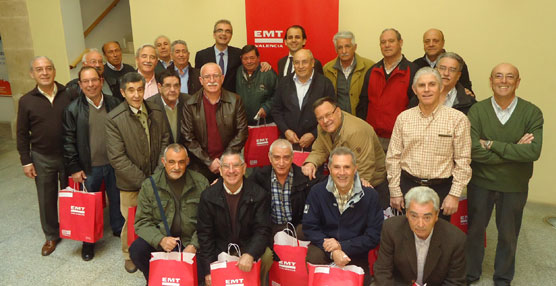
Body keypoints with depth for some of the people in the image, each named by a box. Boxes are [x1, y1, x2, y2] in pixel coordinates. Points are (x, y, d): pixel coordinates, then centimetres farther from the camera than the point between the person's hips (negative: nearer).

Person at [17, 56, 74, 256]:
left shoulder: (68, 95, -6)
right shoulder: (26, 101, -3)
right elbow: (22, 134, 2)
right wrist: (26, 161, -1)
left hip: (68, 155, -1)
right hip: (42, 159, 1)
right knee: (46, 199, 12)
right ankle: (51, 236, 30)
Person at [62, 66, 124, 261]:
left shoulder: (114, 104, -2)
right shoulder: (73, 110, -8)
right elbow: (69, 141, -6)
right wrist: (74, 168, -7)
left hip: (114, 164, 2)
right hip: (89, 167, -2)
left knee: (117, 199, 17)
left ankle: (118, 229, 38)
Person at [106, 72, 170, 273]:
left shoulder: (157, 112, 0)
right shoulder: (114, 119, -13)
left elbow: (165, 140, 8)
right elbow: (117, 157, -15)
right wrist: (143, 180, -17)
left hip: (156, 179, 3)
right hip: (130, 183, -3)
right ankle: (129, 256, 36)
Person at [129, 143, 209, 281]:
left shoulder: (201, 182, -3)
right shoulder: (149, 185, -3)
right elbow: (142, 222, -3)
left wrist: (194, 245, -16)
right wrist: (160, 240, -22)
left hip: (191, 239, 0)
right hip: (161, 237, 1)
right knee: (136, 250, -26)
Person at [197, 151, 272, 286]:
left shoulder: (259, 195, -6)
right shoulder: (208, 196, -3)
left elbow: (262, 230, -10)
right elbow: (205, 234, -1)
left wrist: (250, 254, -30)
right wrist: (208, 271, -8)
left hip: (249, 248, 0)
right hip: (220, 251, 0)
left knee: (267, 256, -26)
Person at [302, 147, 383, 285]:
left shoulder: (370, 195, -7)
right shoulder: (317, 192, -5)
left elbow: (373, 236, -6)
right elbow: (309, 227, -5)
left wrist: (342, 246, -17)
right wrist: (332, 252, -19)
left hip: (355, 254, 1)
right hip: (324, 247, -1)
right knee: (314, 257, -30)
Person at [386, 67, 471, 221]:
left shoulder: (457, 119, -4)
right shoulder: (403, 118, 3)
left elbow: (463, 161, -3)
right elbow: (393, 158, 4)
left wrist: (455, 194, -7)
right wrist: (395, 192, 3)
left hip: (441, 189, -2)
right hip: (408, 186, 2)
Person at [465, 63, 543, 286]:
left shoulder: (532, 113, -9)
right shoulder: (477, 111, -10)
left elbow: (534, 152, -22)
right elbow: (473, 150, -20)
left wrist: (492, 145, -22)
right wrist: (515, 150, -20)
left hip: (515, 186, 0)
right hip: (480, 183, 0)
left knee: (508, 235, 17)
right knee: (475, 230, 16)